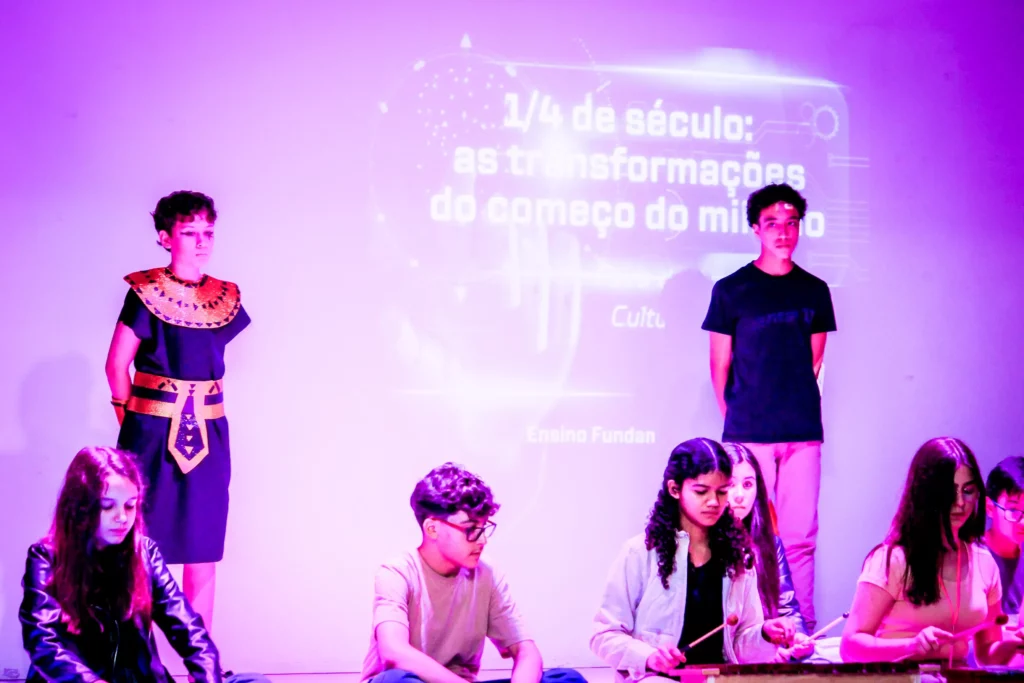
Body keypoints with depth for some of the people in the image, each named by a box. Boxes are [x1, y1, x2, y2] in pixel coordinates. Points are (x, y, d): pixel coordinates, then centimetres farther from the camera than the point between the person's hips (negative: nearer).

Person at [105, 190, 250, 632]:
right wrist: (134, 418, 4)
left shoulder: (225, 297, 7)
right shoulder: (145, 293, -6)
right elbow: (117, 364, -2)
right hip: (154, 433, -4)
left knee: (203, 550, 5)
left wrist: (198, 402, 14)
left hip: (208, 434, 4)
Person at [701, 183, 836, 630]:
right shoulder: (731, 290, 2)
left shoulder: (814, 291, 10)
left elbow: (814, 361, 16)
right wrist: (735, 417, 4)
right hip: (749, 434, -3)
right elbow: (720, 364, 5)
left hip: (803, 433, 3)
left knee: (801, 537, 3)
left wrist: (797, 406, 11)